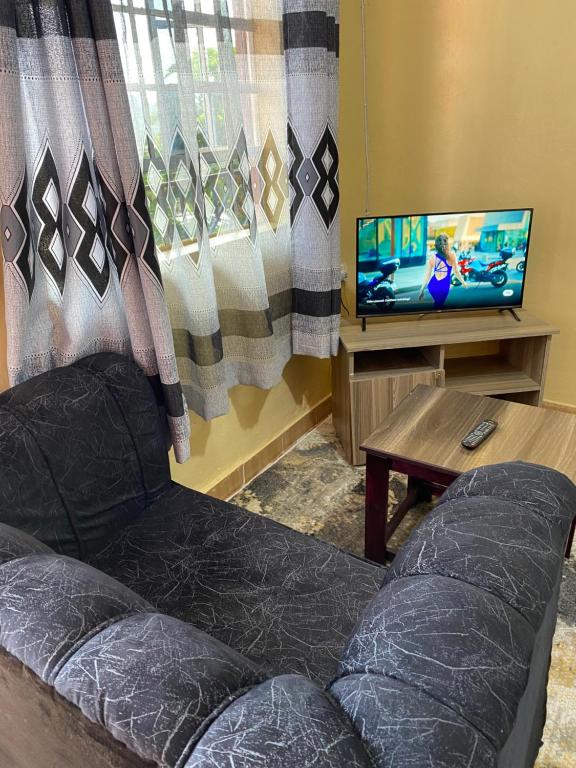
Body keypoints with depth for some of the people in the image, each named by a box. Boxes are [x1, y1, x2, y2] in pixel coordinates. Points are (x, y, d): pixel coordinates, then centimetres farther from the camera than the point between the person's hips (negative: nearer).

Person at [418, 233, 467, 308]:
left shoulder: (432, 257, -4)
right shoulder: (452, 255, -10)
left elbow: (427, 275, -2)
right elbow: (456, 272, -2)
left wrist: (422, 290, 6)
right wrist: (463, 282, 14)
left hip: (432, 286, 3)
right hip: (444, 287, -3)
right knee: (438, 306, 11)